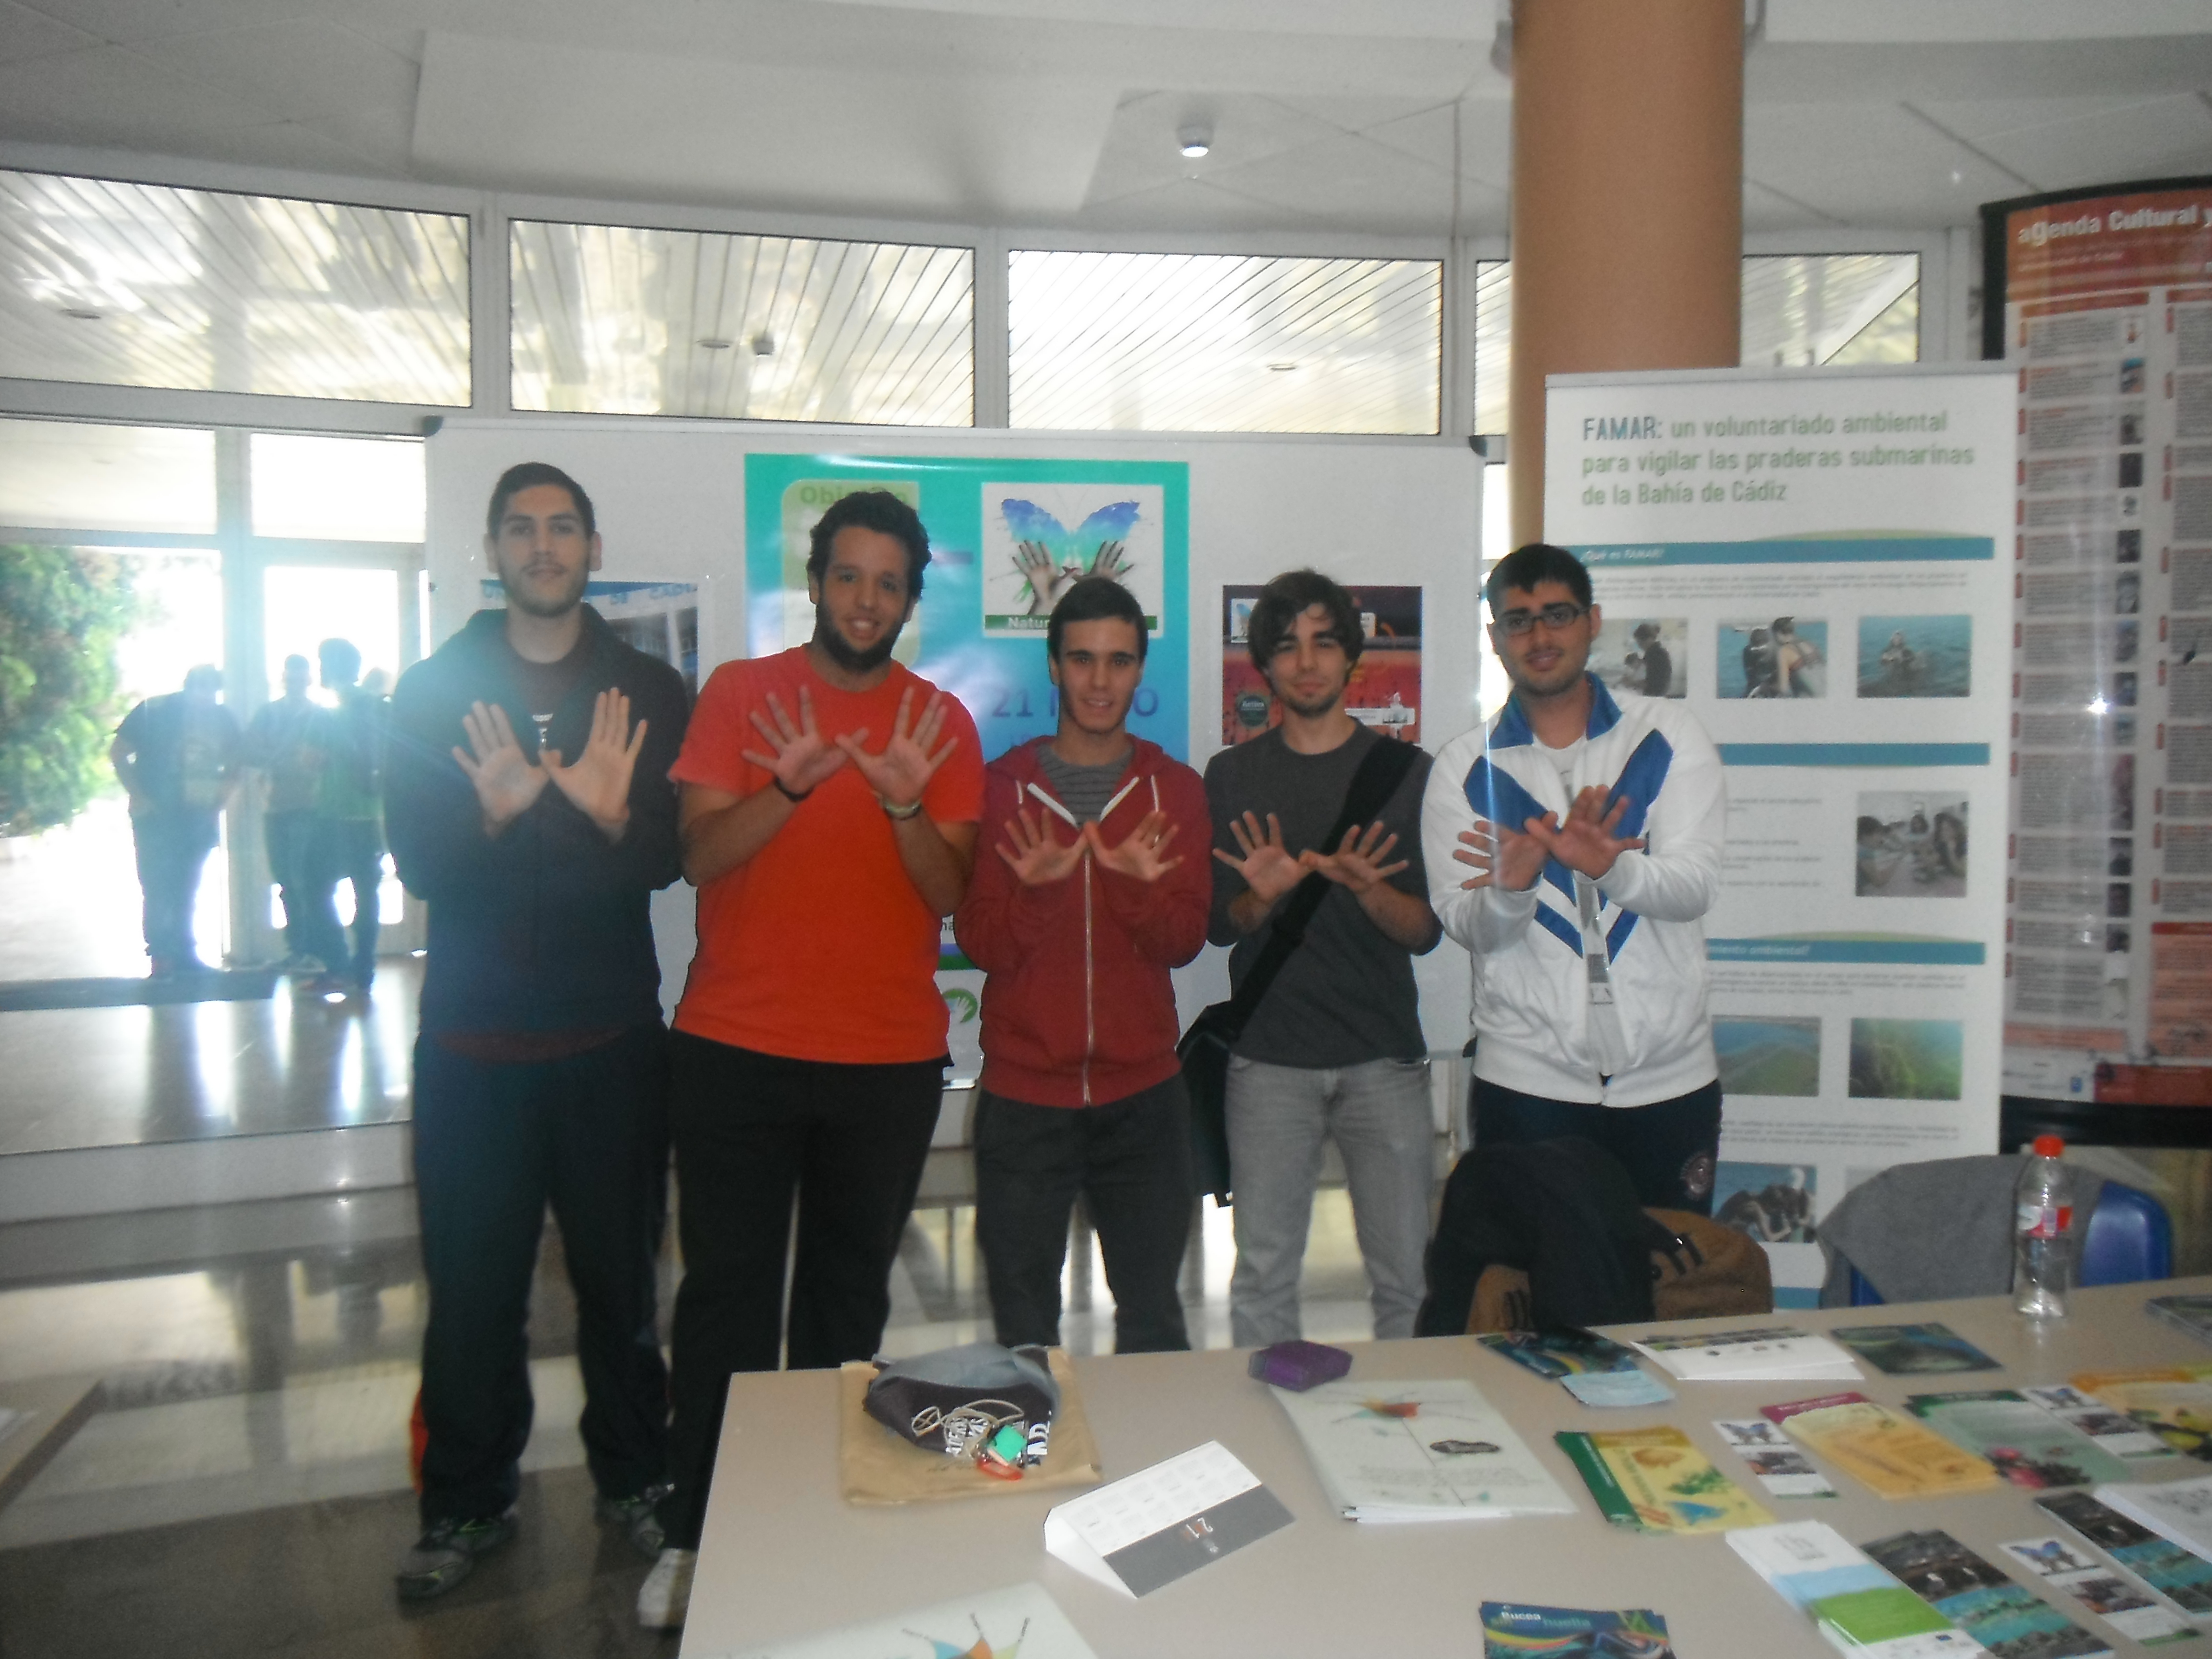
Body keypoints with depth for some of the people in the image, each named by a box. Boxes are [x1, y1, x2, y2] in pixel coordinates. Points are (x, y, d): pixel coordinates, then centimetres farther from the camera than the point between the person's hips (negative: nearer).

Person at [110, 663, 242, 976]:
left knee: (185, 892, 10)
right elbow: (118, 754, -3)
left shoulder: (224, 718, 6)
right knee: (159, 890, -7)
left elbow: (233, 766, 17)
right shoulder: (155, 711, -5)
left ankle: (183, 956, 16)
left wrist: (219, 803, 4)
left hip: (199, 820, 4)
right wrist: (139, 798, -10)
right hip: (157, 818, -4)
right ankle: (161, 960, -4)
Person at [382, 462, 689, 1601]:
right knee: (472, 1285, 6)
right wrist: (492, 814, -25)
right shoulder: (435, 691, 4)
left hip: (610, 1036, 0)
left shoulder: (647, 693, 4)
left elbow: (668, 862, -4)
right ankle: (468, 1503, 26)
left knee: (619, 1272, 9)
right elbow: (419, 866, -4)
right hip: (471, 1039, 0)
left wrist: (615, 815, -26)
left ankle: (634, 1479, 28)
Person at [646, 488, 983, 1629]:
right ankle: (694, 1532, 19)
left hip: (889, 1059, 2)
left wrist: (908, 805, -21)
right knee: (725, 1291, 4)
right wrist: (790, 785, -24)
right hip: (736, 1050, -1)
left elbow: (949, 892, -2)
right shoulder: (739, 692, 1)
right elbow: (701, 855, -7)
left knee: (849, 1295, 12)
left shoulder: (940, 722, 4)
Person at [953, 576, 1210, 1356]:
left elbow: (1183, 941, -1)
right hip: (1022, 1098, -1)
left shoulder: (1175, 789, 5)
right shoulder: (1001, 785, 0)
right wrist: (1034, 888, -24)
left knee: (1153, 1322, 12)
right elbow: (981, 945, -5)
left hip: (1143, 1096, 2)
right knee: (1024, 1336, 8)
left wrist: (1141, 885, -21)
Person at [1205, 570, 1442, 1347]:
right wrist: (1262, 896, -15)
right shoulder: (1232, 775, 8)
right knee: (1263, 1275, 3)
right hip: (1269, 1058, 0)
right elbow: (1219, 924, 6)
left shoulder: (1407, 771, 5)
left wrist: (1367, 887, -18)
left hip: (1385, 1056, 0)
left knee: (1408, 1277, 1)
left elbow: (1425, 930, 1)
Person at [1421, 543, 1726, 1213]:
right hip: (1526, 1078, 0)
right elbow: (1466, 925, -4)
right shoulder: (1464, 768, 2)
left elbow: (1695, 886, -11)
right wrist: (1511, 888, -27)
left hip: (1668, 1074, 0)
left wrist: (1611, 865, -32)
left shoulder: (1669, 735, 1)